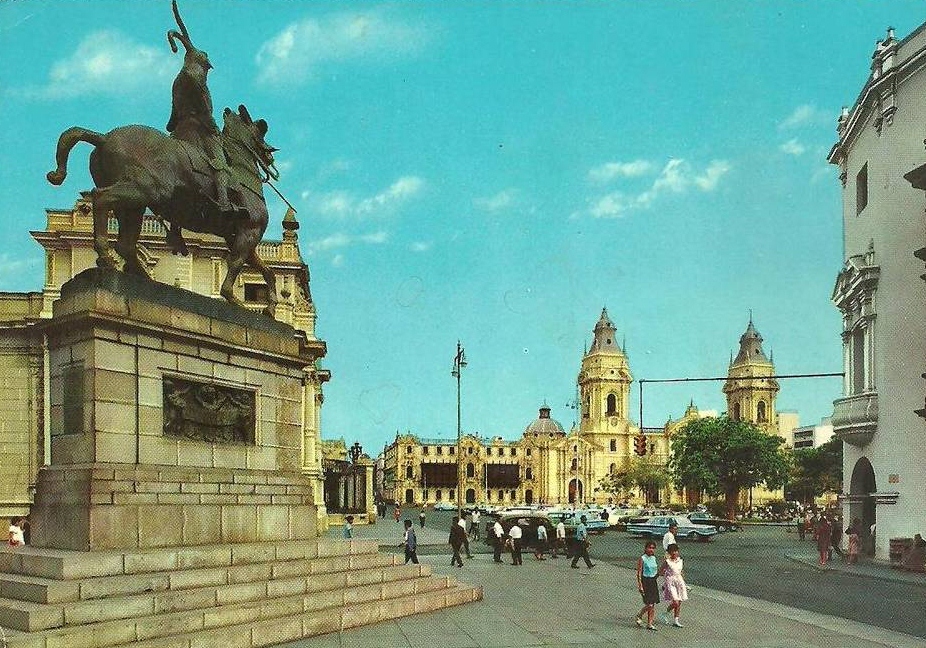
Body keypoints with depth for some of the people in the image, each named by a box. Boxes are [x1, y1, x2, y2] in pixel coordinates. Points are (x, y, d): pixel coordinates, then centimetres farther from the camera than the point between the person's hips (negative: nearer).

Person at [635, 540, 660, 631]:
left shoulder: (654, 558, 10)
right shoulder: (642, 559, -9)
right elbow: (639, 573, -12)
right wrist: (640, 585, -17)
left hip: (653, 582, 6)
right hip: (645, 582, -6)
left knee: (653, 605, 3)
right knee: (649, 604, -12)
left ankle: (650, 624, 11)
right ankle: (639, 616, 14)